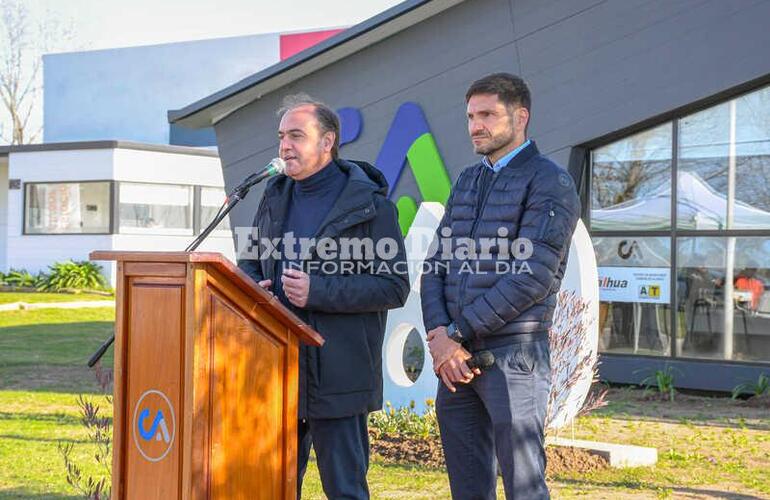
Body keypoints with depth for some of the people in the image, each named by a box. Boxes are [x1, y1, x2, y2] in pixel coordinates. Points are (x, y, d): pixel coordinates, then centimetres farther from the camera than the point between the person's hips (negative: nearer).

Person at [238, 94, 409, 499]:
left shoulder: (369, 205, -6)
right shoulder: (275, 197, 14)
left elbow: (394, 287, -12)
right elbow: (249, 264, 24)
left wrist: (318, 292, -19)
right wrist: (251, 287, 0)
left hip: (337, 374, -6)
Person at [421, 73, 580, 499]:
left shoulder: (549, 182, -5)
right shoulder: (467, 181, 17)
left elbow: (534, 276, -16)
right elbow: (436, 264, 12)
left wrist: (458, 333, -13)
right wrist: (438, 333, -6)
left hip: (512, 354, -7)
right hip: (456, 356, 7)